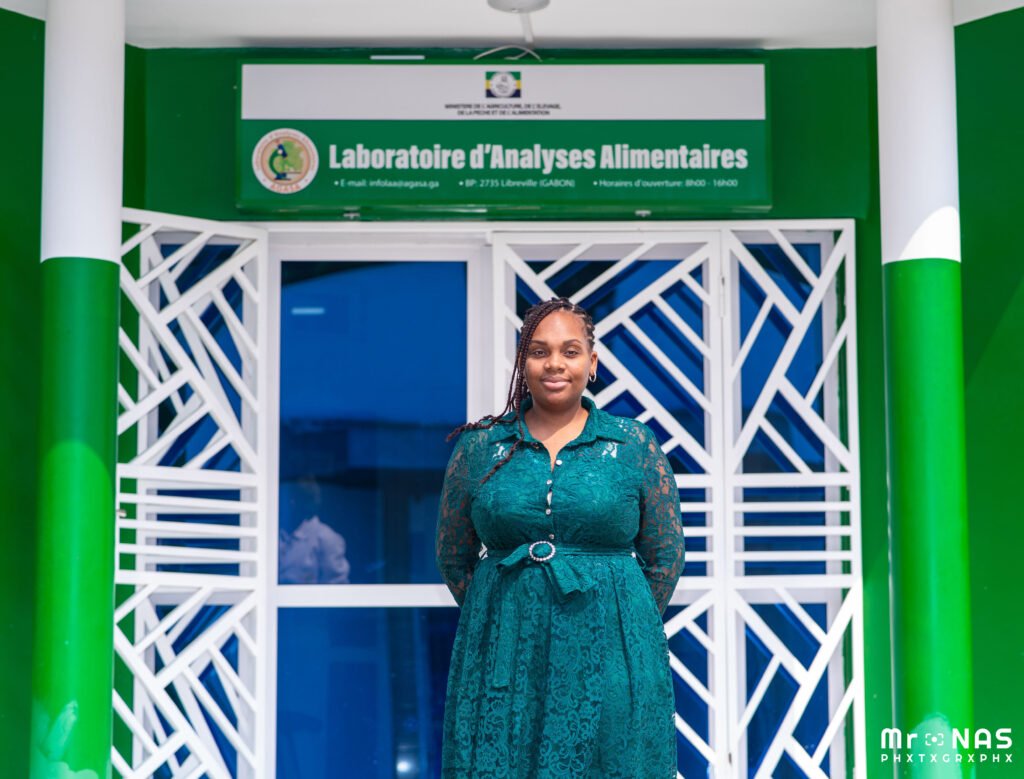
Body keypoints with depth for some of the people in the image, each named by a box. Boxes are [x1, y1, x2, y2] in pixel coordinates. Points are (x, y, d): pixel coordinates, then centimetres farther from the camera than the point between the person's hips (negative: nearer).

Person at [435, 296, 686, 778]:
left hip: (609, 657, -1)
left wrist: (623, 625, 4)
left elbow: (666, 556, 8)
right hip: (504, 659, 1)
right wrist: (505, 618, 8)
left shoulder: (634, 446, 4)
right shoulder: (479, 448, 5)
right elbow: (452, 558, 12)